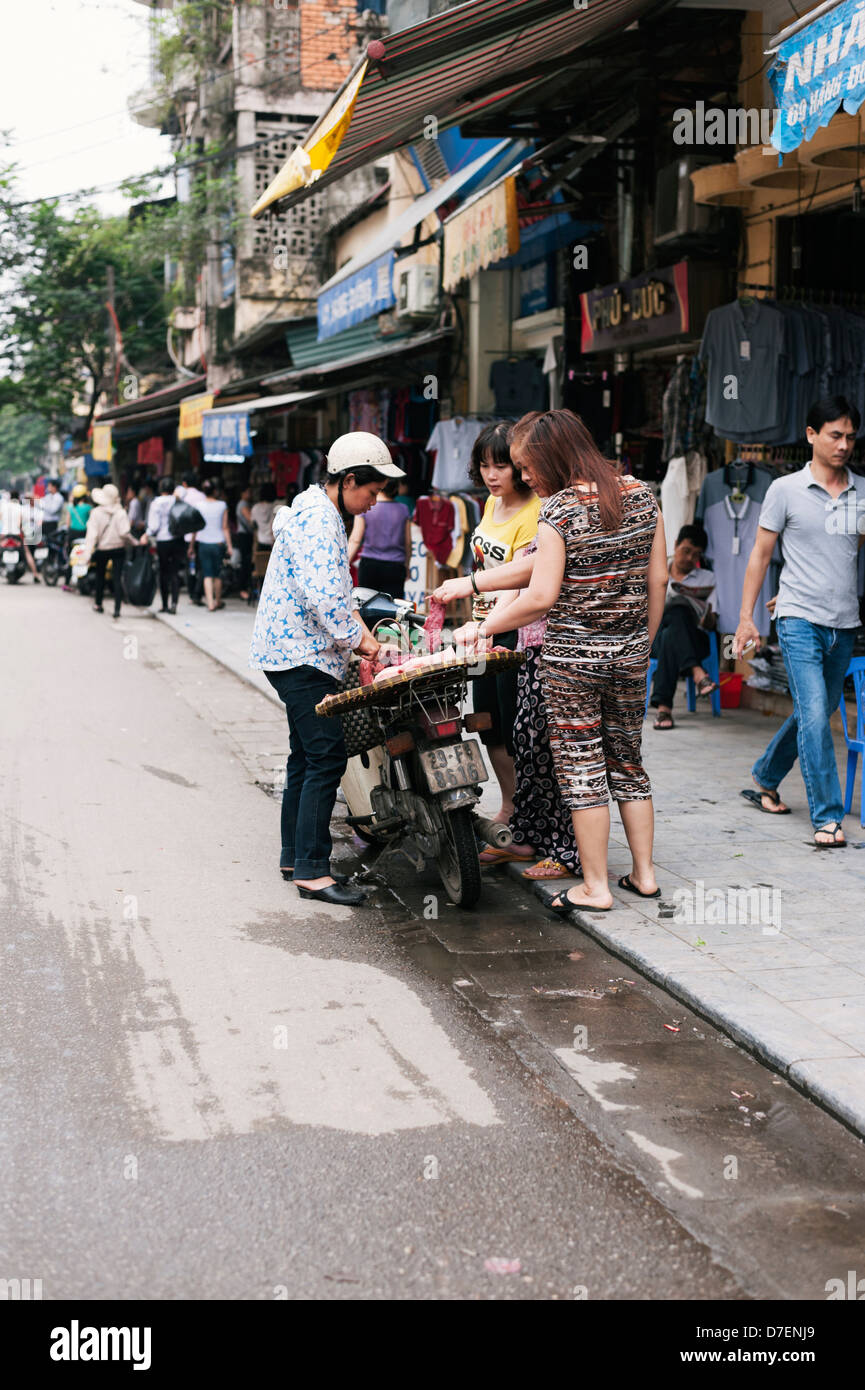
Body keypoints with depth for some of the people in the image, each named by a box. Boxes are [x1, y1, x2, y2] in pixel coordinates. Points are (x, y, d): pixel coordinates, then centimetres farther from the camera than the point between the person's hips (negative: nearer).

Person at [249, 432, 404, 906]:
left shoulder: (324, 514, 18)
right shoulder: (318, 519, -17)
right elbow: (323, 593, -26)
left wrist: (357, 631, 13)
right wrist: (358, 638, -15)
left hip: (295, 650, 11)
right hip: (301, 654, -11)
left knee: (306, 756, 15)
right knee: (326, 756, -12)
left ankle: (294, 855, 23)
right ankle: (311, 868, -10)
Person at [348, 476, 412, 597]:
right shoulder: (402, 510, 3)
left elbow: (355, 540, -6)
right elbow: (408, 543, 6)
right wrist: (406, 567, 17)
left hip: (369, 565, -1)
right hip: (395, 567, 1)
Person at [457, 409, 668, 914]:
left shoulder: (559, 512, -16)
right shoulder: (641, 495, 2)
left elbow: (541, 597, -18)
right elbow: (658, 578, 6)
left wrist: (483, 627, -8)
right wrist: (646, 639, 16)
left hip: (572, 655, -6)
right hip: (629, 652, 6)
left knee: (581, 769, 3)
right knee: (627, 760, 18)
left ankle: (596, 886, 9)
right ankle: (644, 873, 23)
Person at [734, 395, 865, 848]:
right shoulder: (785, 490, -2)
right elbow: (760, 554, 2)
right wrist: (746, 617, -1)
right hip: (800, 619, -5)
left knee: (816, 712, 14)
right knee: (814, 716, -13)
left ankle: (764, 780, 35)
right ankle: (827, 816, -7)